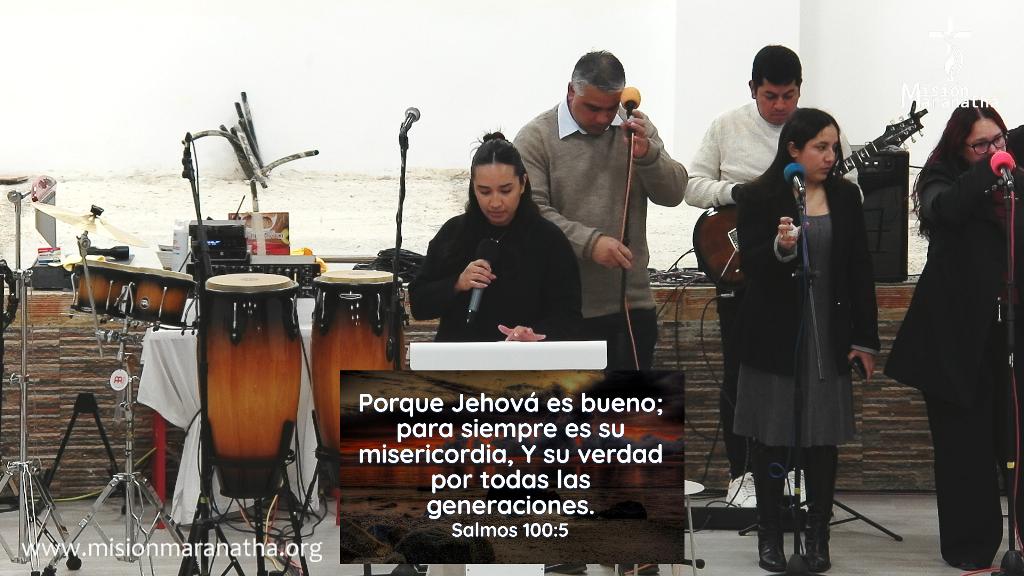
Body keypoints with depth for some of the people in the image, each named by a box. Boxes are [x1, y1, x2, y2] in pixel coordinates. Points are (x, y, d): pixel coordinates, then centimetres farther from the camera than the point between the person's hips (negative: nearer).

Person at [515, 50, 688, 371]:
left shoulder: (635, 129, 9)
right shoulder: (536, 138, -4)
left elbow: (673, 194, 4)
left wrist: (647, 154, -15)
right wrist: (589, 242, -25)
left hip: (633, 300, 4)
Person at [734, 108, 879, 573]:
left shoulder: (845, 196, 6)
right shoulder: (760, 198, -4)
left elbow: (860, 271, 7)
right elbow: (749, 264, -9)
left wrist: (865, 339, 3)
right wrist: (780, 248, -30)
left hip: (829, 337, 3)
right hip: (775, 337, -3)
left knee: (824, 438, 4)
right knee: (771, 438, 2)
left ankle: (818, 538, 12)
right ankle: (769, 535, 12)